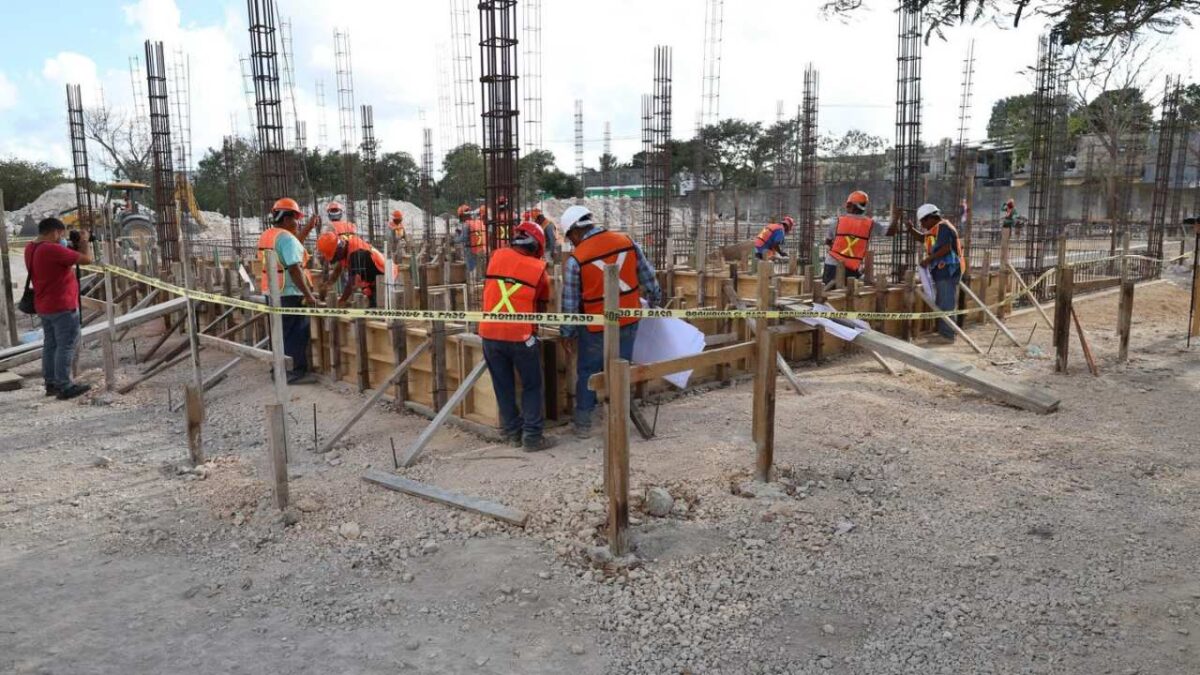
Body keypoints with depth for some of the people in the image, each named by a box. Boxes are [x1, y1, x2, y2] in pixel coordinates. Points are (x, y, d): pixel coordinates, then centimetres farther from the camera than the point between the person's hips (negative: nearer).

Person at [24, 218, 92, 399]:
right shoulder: (53, 249, -22)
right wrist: (84, 242, -2)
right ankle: (64, 387, -3)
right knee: (66, 346, -4)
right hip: (62, 306, -9)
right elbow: (86, 259, -20)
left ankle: (51, 384, 21)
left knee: (50, 345, 15)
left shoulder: (31, 249, 7)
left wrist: (74, 246, 6)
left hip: (43, 307, 9)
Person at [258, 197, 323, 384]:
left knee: (281, 332, 17)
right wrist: (309, 296, -22)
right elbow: (294, 270, -23)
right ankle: (296, 372, 3)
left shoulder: (265, 236, 12)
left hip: (272, 293, 9)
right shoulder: (286, 238, -17)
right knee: (296, 334, -1)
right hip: (290, 295, -9)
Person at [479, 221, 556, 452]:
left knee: (503, 387, 14)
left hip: (490, 333, 3)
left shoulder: (496, 256, 5)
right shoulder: (538, 268, 0)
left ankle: (513, 433, 22)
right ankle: (532, 436, 7)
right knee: (532, 387, 10)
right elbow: (542, 306, 8)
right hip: (520, 335, -3)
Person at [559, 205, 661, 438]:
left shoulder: (576, 259, -14)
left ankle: (583, 424, 18)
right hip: (628, 322, 3)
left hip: (596, 327, -3)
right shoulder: (627, 242, -4)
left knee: (587, 372, 13)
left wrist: (566, 333, 4)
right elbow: (648, 277, 6)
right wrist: (655, 302, 22)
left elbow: (570, 301, -7)